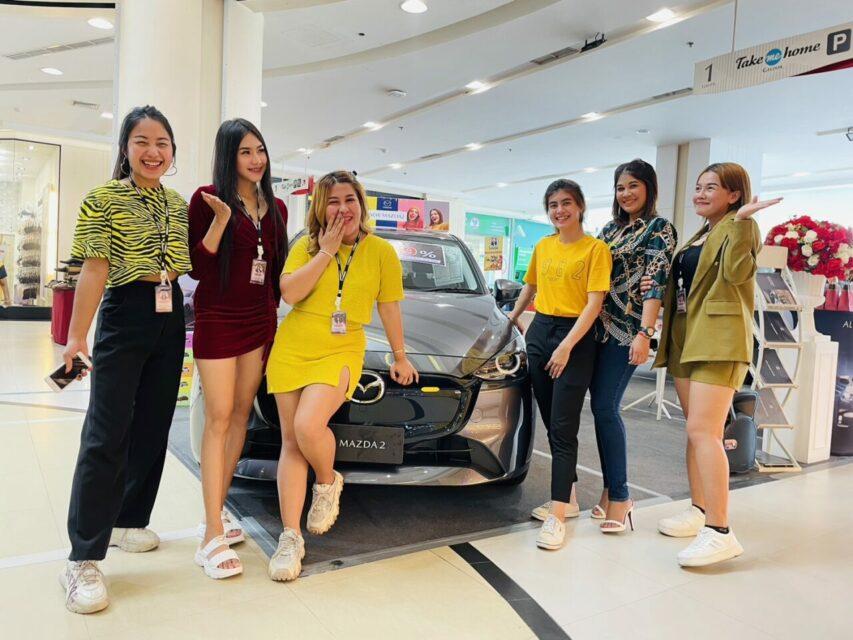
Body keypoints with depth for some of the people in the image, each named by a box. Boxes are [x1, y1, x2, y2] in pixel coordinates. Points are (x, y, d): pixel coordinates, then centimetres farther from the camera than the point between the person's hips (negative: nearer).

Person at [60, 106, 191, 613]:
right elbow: (95, 270, -11)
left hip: (170, 318, 6)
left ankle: (129, 522, 28)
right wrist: (76, 336, -15)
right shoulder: (104, 199, -5)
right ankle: (84, 558, 1)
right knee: (106, 436, -7)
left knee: (153, 428, 11)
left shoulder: (178, 203, 11)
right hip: (124, 315, -5)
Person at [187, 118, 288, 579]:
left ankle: (217, 510, 22)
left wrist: (273, 313, 13)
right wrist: (220, 219, -21)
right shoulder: (208, 198, -5)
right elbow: (197, 266, -10)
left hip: (260, 322, 6)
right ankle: (213, 537, -3)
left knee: (241, 415, 9)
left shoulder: (275, 208, 12)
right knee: (219, 420, -7)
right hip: (218, 319, -6)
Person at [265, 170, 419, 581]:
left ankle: (328, 484, 9)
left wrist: (400, 356, 14)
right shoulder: (306, 245, 5)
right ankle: (290, 537, 11)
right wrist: (326, 252, -10)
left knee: (308, 426, -25)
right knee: (291, 440, 3)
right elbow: (289, 293, -9)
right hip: (291, 348, 3)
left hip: (340, 352, -3)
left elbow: (389, 308, 8)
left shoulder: (381, 251, 1)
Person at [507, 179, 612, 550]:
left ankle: (557, 515, -4)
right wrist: (514, 316, 27)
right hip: (539, 330, 6)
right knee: (550, 423, 10)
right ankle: (567, 497, 24)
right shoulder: (542, 247, 11)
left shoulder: (595, 248, -5)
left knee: (563, 428, -8)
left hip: (575, 337, -6)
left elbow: (594, 303, -12)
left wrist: (566, 346, -19)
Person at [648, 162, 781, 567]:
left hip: (717, 341, -9)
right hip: (686, 338, 9)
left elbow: (735, 273, -20)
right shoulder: (700, 235, 23)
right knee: (696, 431, 13)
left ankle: (720, 531, -14)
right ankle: (699, 510, 23)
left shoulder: (740, 228, -2)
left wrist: (740, 221, -21)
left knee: (703, 432, -17)